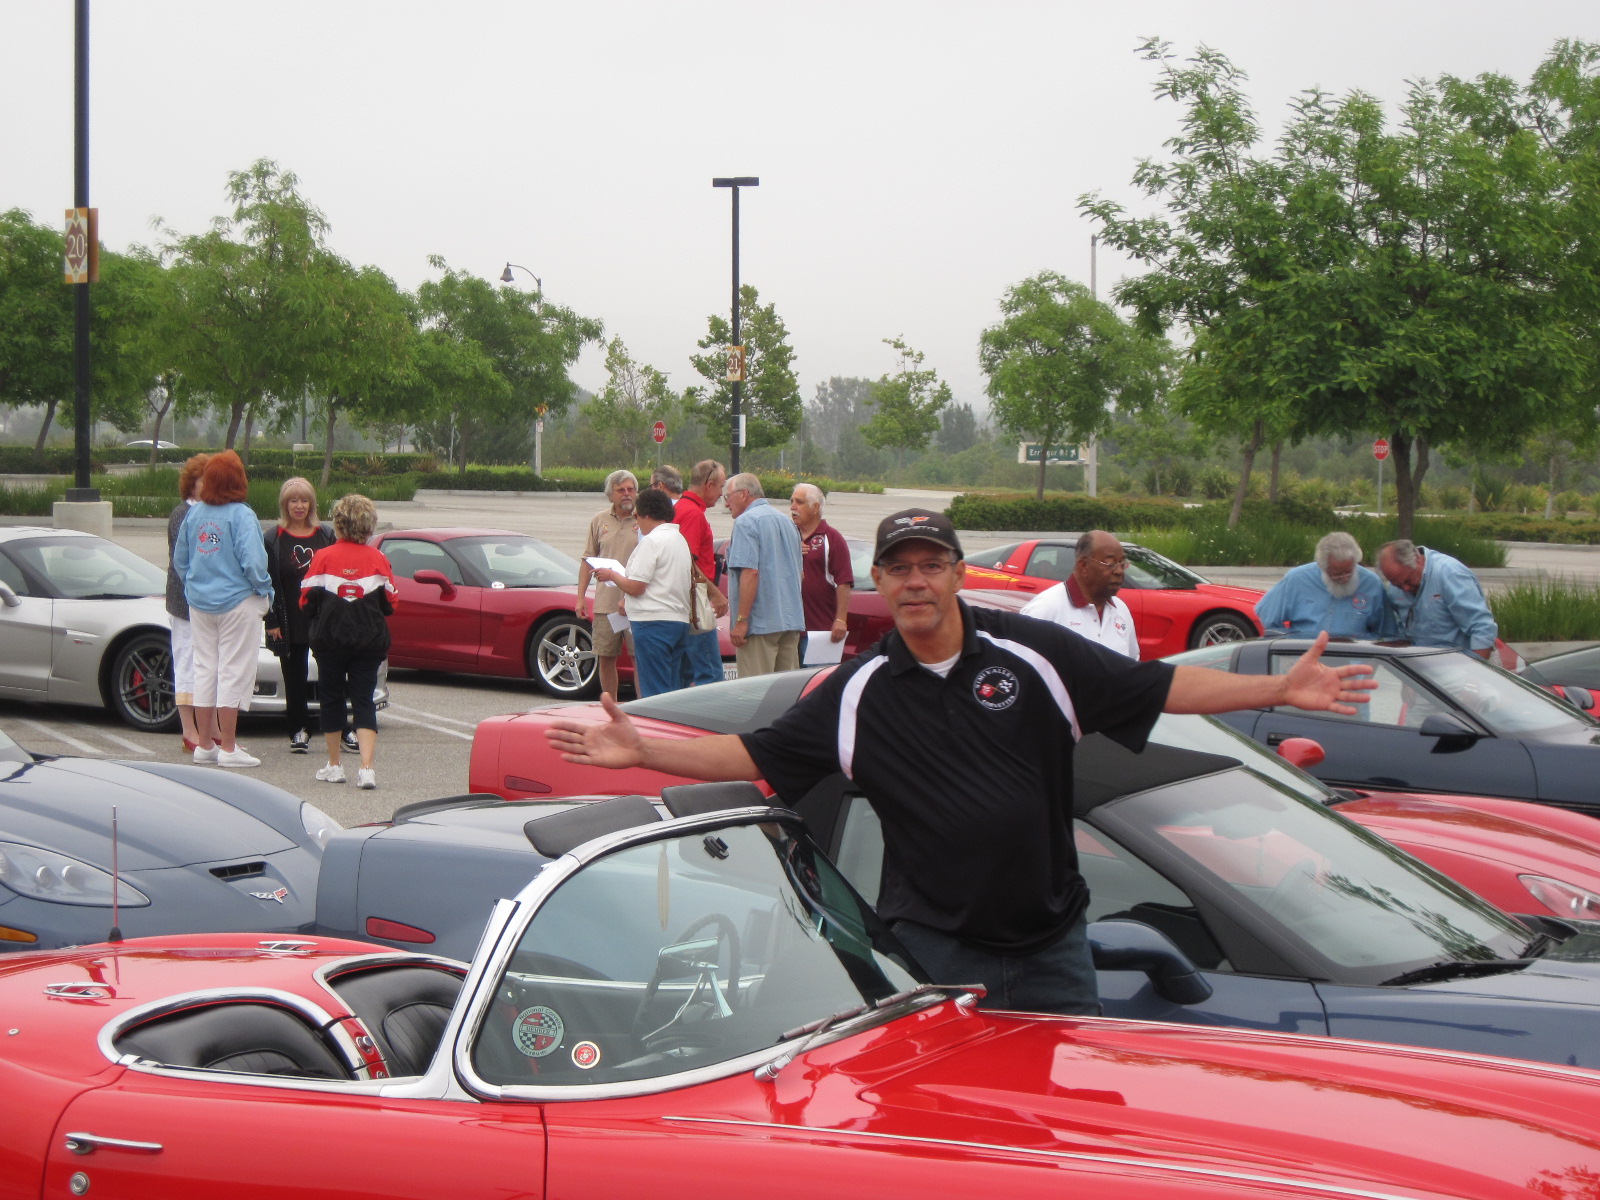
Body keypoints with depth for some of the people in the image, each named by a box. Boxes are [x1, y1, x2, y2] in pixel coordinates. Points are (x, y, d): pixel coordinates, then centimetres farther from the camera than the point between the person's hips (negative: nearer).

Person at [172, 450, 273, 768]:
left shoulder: (194, 514, 5)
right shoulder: (241, 515, -14)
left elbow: (179, 560, 12)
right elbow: (252, 561, -20)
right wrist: (265, 591, -5)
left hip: (200, 602, 6)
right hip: (238, 602, -6)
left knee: (204, 669, 12)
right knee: (234, 671, -1)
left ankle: (204, 744, 17)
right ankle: (228, 748, 0)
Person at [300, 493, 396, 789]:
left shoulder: (323, 557, -6)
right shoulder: (378, 559, -2)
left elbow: (307, 601, -3)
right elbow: (389, 603, 3)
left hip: (330, 639, -1)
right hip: (370, 640, 1)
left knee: (331, 698, 13)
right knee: (363, 700, 2)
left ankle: (333, 766, 20)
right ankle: (366, 767, -12)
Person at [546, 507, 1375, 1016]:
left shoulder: (1033, 654, -1)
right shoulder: (859, 692, 1)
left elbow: (1162, 687, 0)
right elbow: (754, 755, 2)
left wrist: (1281, 690, -8)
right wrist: (642, 750, -9)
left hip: (1051, 941, 1)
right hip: (935, 947, -1)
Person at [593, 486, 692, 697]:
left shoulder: (651, 541, -12)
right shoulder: (680, 539, 16)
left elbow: (635, 587, -14)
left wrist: (611, 575, 3)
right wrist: (627, 602, 25)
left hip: (653, 622, -9)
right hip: (680, 621, 9)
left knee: (654, 691, -7)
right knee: (673, 690, 10)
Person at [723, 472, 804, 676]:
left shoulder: (746, 522, -9)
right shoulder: (786, 521, 19)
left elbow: (750, 572, -19)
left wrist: (741, 620, -18)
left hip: (760, 622, -9)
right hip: (792, 620, 9)